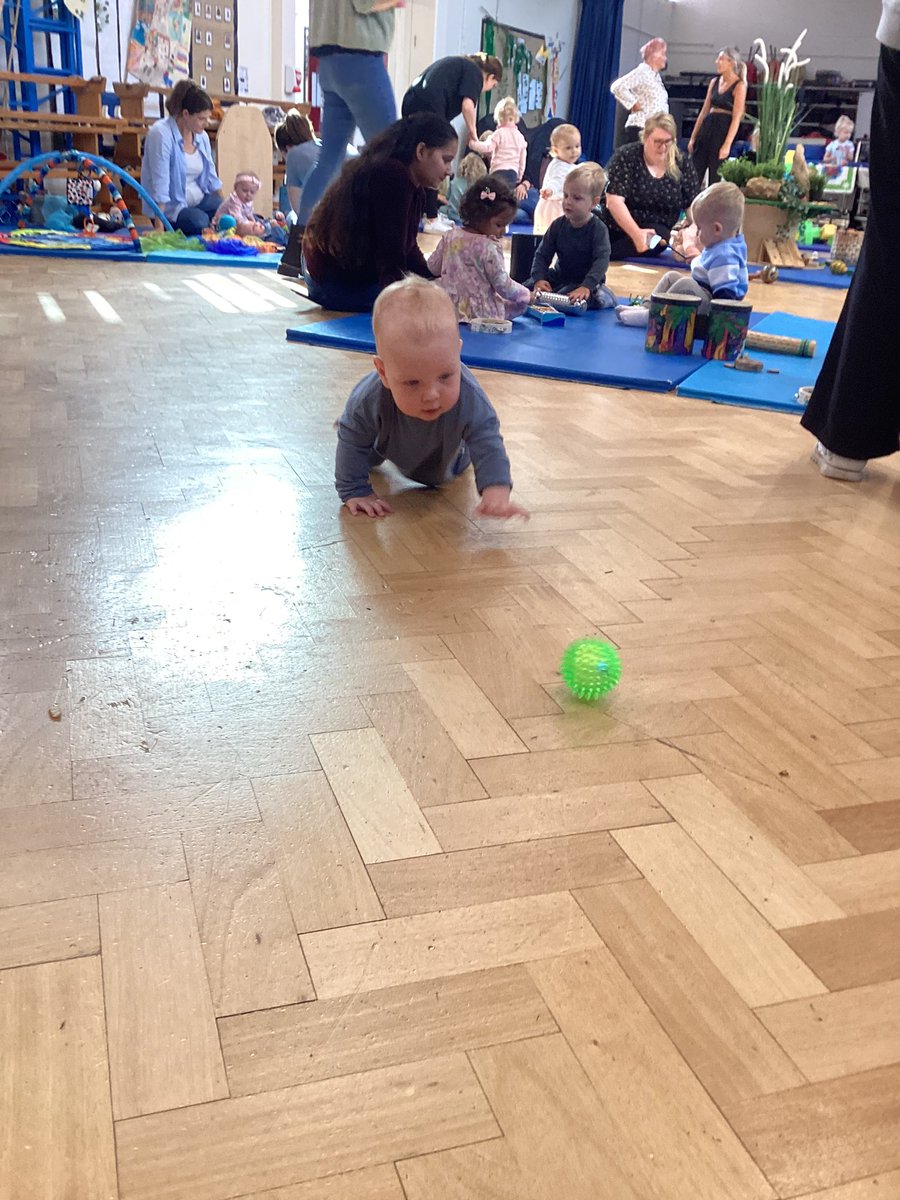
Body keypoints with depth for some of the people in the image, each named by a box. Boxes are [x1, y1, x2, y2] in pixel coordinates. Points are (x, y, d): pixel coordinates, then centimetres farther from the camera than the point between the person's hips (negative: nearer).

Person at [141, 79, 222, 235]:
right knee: (200, 221, -33)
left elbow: (211, 177, 14)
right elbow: (160, 183, -21)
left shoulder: (202, 136, 6)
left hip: (199, 199, 7)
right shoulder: (161, 133, -16)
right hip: (171, 206, -6)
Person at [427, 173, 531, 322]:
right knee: (519, 305, 10)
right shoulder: (488, 248, -16)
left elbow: (432, 267, 15)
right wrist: (527, 295, 4)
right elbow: (503, 285, -11)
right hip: (480, 313, -6)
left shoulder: (450, 236, 4)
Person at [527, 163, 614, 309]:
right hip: (559, 277, 5)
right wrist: (539, 279, -21)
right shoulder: (558, 225, -3)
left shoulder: (598, 229, -17)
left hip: (586, 281, -5)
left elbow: (602, 260, -27)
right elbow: (542, 254, -1)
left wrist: (586, 286, -43)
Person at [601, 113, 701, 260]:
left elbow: (693, 205, 6)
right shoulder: (625, 157, -6)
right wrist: (636, 233, -28)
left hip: (657, 232, 3)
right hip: (616, 229, -3)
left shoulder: (682, 164, 3)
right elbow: (614, 200, -16)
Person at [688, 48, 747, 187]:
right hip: (706, 127, 6)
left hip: (723, 130, -6)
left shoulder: (739, 85, -6)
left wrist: (727, 144, -20)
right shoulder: (714, 81, 12)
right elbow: (704, 110, 15)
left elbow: (736, 118, -12)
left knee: (716, 178, -2)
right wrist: (693, 137, 11)